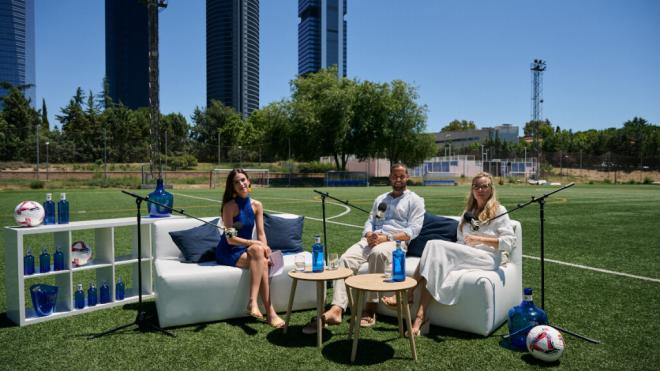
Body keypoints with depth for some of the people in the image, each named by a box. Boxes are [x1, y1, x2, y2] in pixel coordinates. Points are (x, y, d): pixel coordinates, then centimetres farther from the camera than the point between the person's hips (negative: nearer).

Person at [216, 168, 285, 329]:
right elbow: (230, 239, -16)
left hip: (246, 250, 5)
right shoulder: (230, 206, -12)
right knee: (257, 251, -31)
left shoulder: (256, 205, 4)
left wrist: (266, 250, -16)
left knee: (262, 261, -30)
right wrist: (255, 243, -24)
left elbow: (261, 233, 2)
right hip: (228, 252, -4)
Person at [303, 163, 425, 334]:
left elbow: (413, 230, -3)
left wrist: (387, 237, -16)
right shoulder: (381, 199, 28)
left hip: (396, 242, -5)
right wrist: (369, 235, -5)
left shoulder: (415, 200, 10)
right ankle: (336, 310, -35)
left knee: (378, 253, -40)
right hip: (372, 239, 5)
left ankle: (370, 308, -33)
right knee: (346, 258, -24)